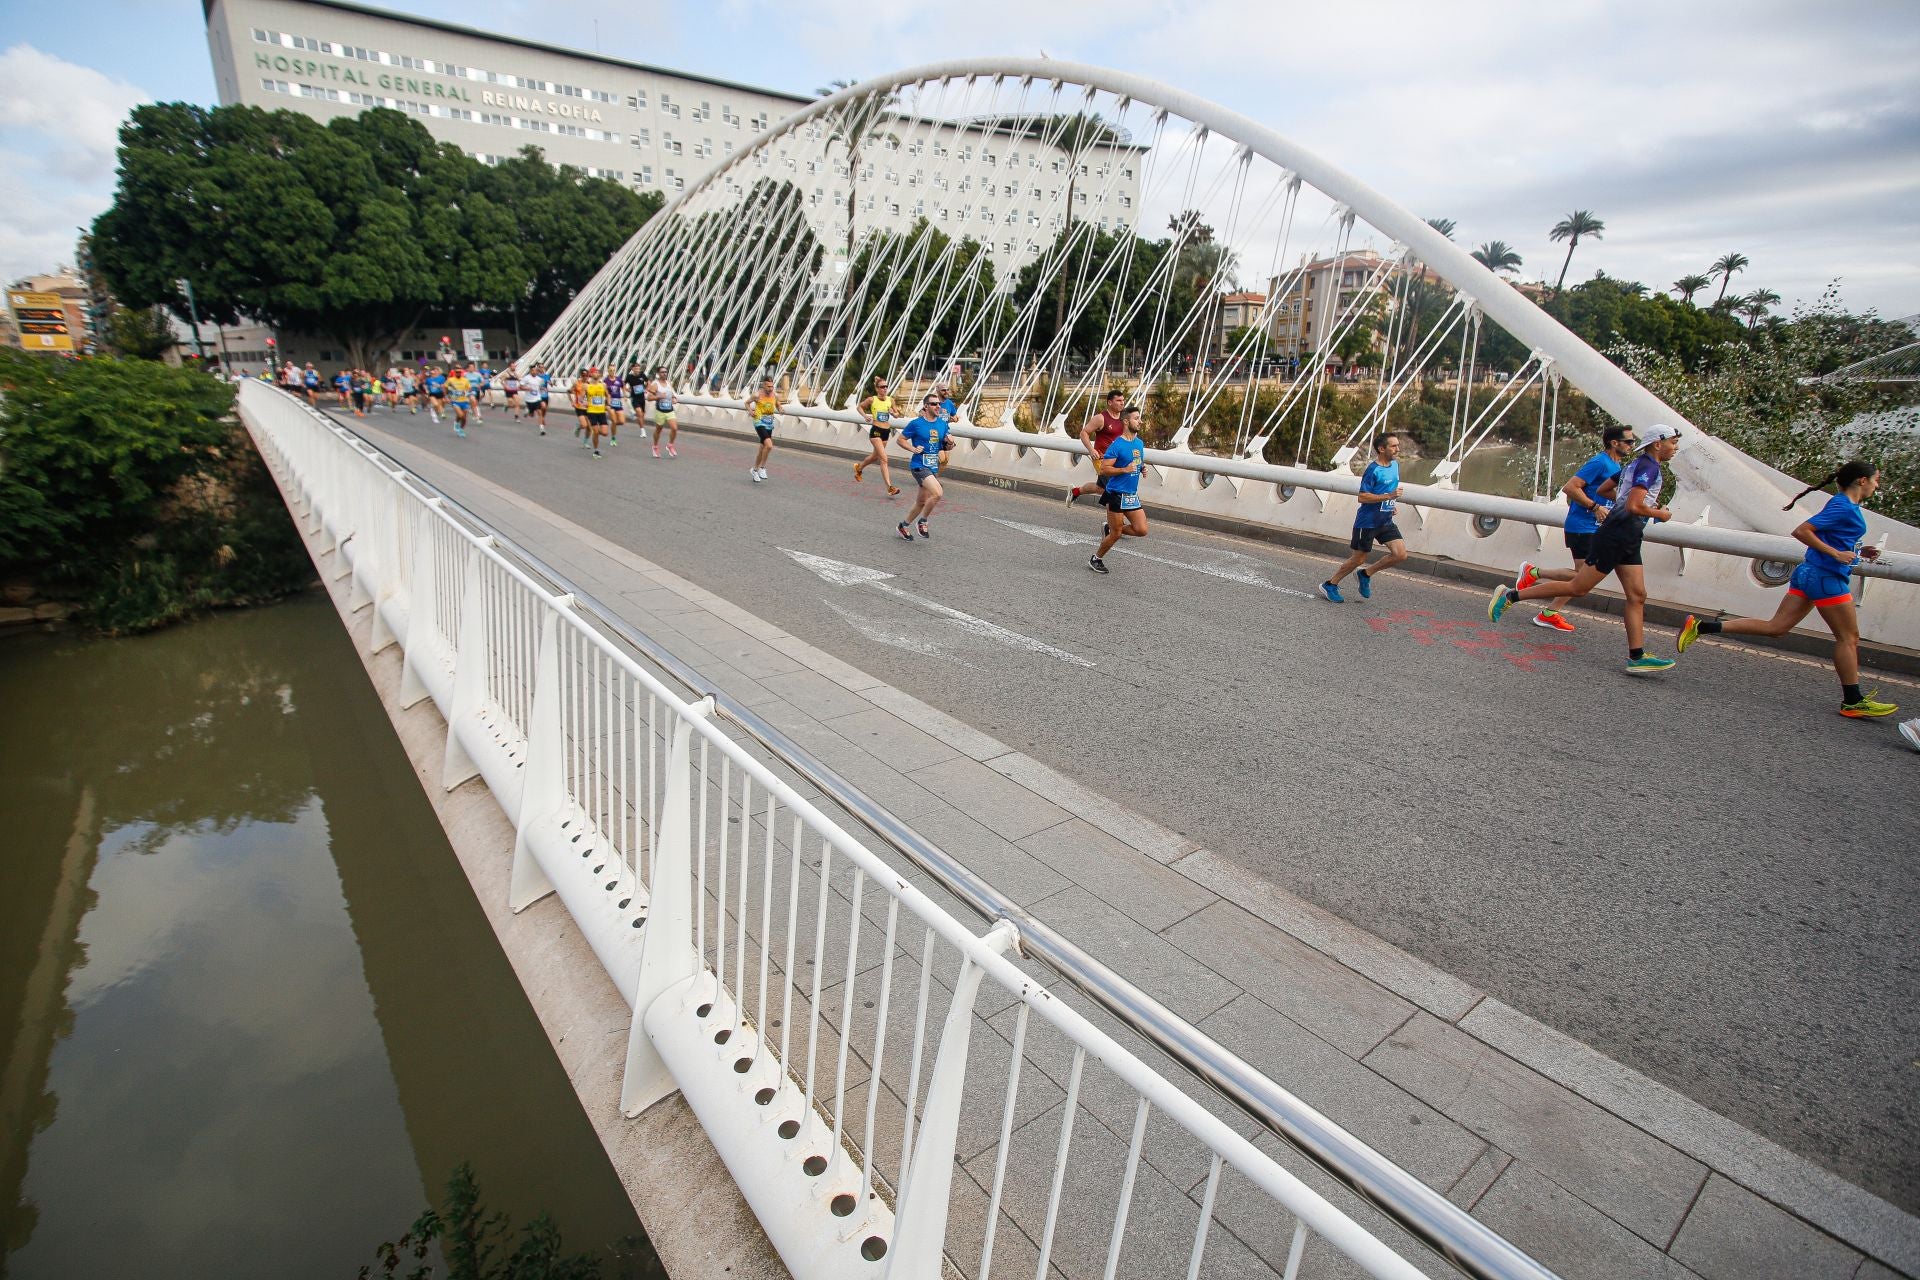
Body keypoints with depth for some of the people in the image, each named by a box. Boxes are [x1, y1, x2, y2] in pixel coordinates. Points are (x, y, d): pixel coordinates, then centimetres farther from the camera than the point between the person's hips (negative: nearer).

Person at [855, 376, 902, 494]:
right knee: (884, 459, -13)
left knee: (875, 456, 23)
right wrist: (865, 416, -8)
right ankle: (890, 487, -15)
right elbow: (859, 407, 9)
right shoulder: (872, 399, -7)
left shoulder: (890, 400, 3)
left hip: (886, 431, 6)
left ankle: (859, 467, 52)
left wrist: (892, 412, -9)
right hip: (876, 431, -6)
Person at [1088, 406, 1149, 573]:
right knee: (1116, 535, 0)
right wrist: (1125, 469, -24)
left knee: (1142, 530, -1)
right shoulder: (1117, 445, -14)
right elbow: (1103, 469, -16)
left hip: (1132, 495, 7)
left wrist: (1142, 467, 4)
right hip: (1116, 495, -7)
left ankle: (1110, 528, 21)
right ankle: (1095, 559, 23)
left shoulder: (1139, 443, 10)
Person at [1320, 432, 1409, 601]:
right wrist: (1388, 496, -26)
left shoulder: (1395, 464, 7)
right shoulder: (1373, 470, -17)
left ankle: (1366, 574, 14)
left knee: (1400, 554, -5)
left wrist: (1391, 504, 15)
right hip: (1367, 522, -7)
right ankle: (1330, 585, 19)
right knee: (1359, 559, 2)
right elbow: (1362, 497, -21)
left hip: (1386, 521, 7)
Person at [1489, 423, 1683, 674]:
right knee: (1577, 588, -8)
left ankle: (1636, 658, 1)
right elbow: (1634, 506, -24)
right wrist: (1660, 514, -6)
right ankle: (1510, 595, -5)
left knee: (1637, 596, 3)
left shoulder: (1635, 464, 17)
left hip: (1627, 541, 10)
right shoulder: (1649, 466, -12)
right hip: (1616, 537, -10)